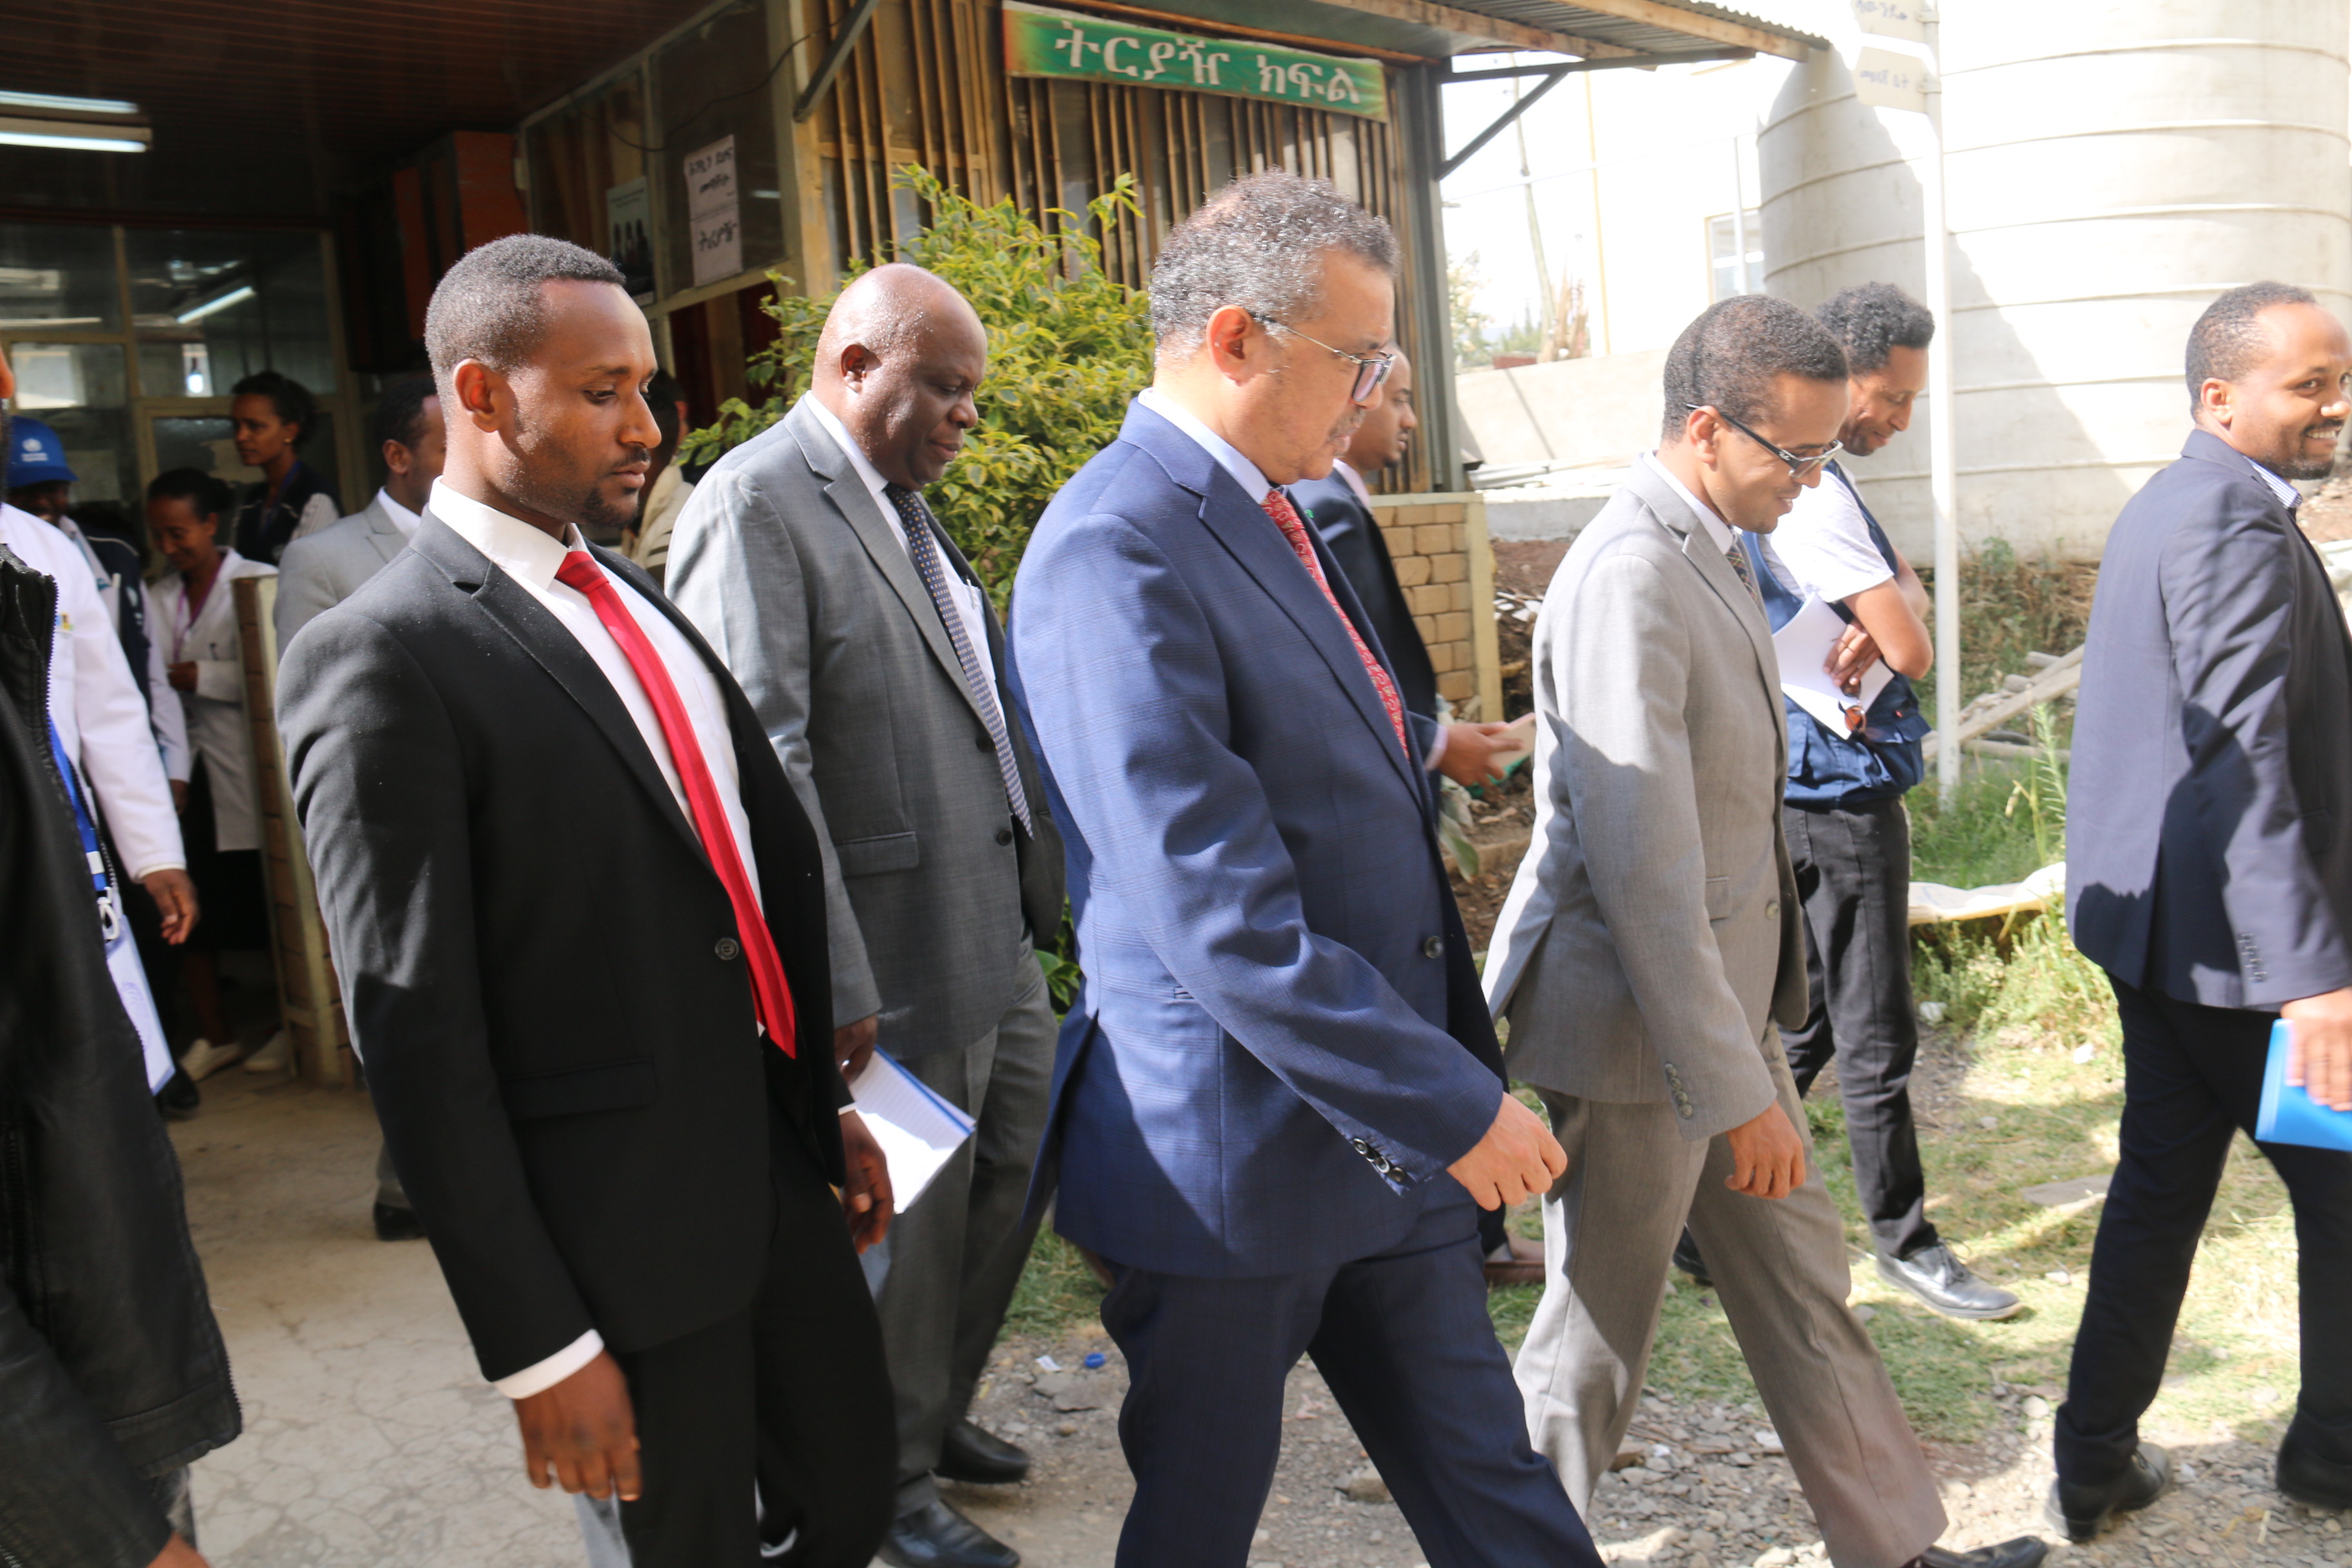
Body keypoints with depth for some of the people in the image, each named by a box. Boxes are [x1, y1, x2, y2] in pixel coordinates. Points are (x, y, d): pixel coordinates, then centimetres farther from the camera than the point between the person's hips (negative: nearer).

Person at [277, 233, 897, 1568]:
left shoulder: (637, 599, 8)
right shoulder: (380, 658, -15)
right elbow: (416, 1040, -16)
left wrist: (832, 1097, 16)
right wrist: (537, 1345, -14)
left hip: (781, 1159, 7)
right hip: (626, 1216, -7)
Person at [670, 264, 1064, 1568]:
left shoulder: (903, 502, 14)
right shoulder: (756, 503, -15)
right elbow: (760, 762, -22)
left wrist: (1044, 879, 15)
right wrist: (833, 985, -23)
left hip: (998, 936, 9)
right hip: (900, 952, -9)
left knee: (1010, 1178, 20)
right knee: (906, 1227, 7)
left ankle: (939, 1411, 42)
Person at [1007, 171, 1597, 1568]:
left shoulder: (1279, 520, 10)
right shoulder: (1116, 553, -21)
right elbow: (1219, 916, -27)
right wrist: (1455, 1104, -21)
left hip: (1390, 1126, 8)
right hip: (1239, 1156, -8)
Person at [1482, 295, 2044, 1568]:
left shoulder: (1715, 550, 8)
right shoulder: (1629, 580, -25)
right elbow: (1643, 872, -27)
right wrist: (1735, 1092, -23)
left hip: (1720, 995, 10)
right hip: (1638, 1024, -10)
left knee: (1803, 1282, 21)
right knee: (1599, 1334, 7)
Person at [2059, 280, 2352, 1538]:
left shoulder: (2166, 505, 15)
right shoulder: (2234, 516, -18)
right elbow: (2241, 758, -26)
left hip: (2156, 920, 10)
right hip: (2228, 933, -10)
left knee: (2159, 1187, 15)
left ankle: (2096, 1464, 23)